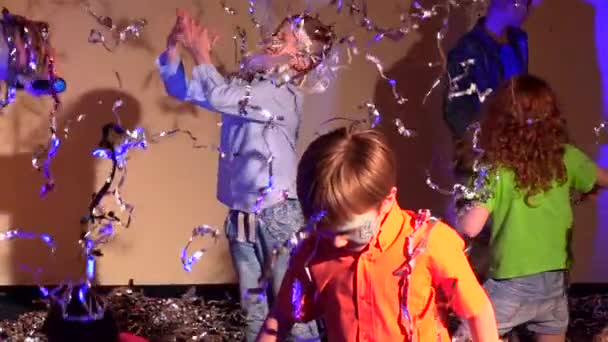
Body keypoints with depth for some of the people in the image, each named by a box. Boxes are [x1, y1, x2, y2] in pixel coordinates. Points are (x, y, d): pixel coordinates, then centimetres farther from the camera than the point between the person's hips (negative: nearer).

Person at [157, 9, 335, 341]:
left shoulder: (285, 95, -14)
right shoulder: (245, 84, 7)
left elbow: (219, 97, -27)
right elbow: (182, 90, 15)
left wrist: (201, 53, -14)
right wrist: (173, 48, -1)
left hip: (277, 214, -7)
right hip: (240, 215, 7)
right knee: (253, 305, 16)